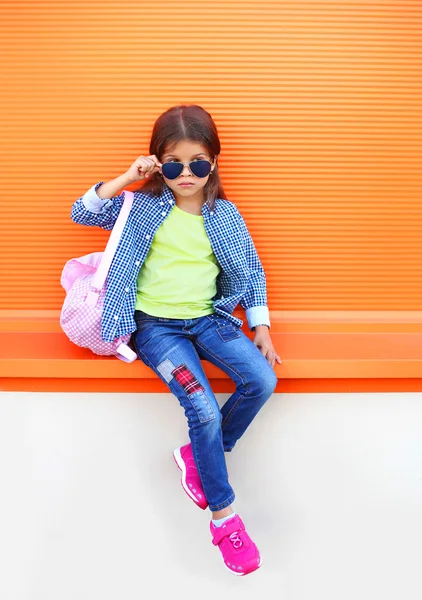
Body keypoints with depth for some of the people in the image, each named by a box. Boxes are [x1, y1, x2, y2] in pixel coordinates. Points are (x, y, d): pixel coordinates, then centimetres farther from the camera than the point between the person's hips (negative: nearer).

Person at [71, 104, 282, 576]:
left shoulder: (225, 215, 5)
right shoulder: (143, 207, 0)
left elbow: (251, 273, 11)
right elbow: (81, 213, -6)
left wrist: (261, 328, 5)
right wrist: (127, 178, -14)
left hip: (208, 318, 4)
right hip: (156, 325, -3)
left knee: (262, 380, -19)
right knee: (204, 410, -21)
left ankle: (197, 454, 7)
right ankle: (223, 517, 0)